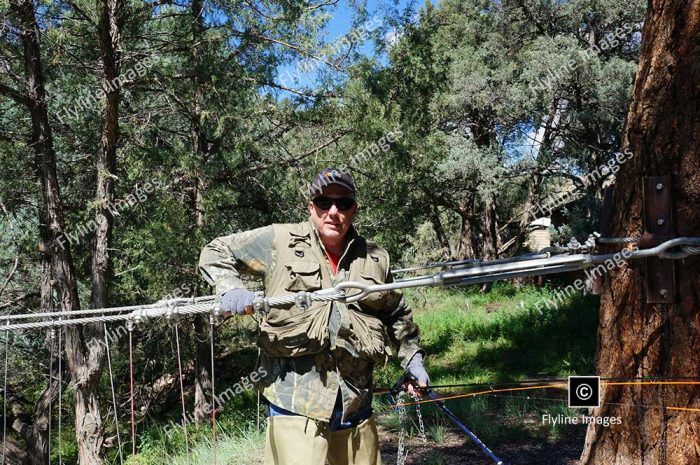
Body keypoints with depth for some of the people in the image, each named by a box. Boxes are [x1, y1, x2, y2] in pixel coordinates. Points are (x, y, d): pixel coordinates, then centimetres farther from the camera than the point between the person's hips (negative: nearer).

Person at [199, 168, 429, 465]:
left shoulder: (375, 259, 11)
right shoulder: (279, 242, 0)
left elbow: (397, 315, 25)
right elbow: (216, 252, 7)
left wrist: (412, 357, 19)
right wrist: (230, 287, -10)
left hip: (356, 404, 4)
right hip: (295, 403, -4)